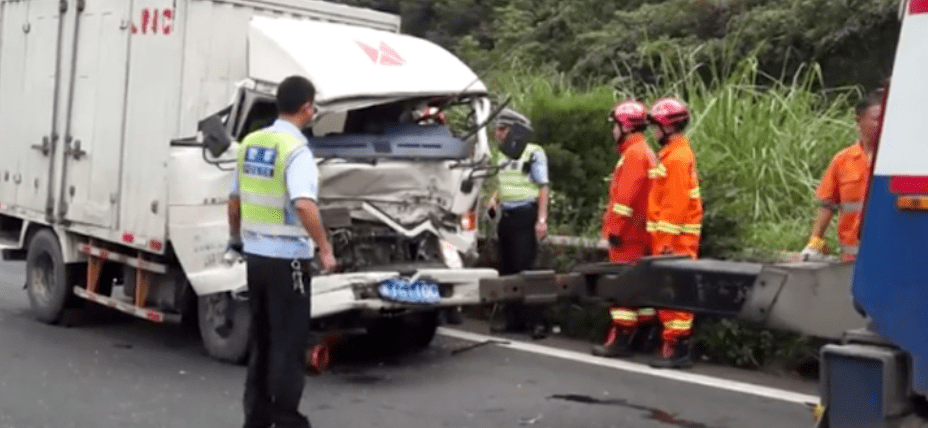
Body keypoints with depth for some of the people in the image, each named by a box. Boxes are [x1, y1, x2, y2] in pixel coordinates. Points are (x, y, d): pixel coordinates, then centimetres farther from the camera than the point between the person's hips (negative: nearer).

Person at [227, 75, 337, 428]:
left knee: (260, 339, 16)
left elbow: (234, 201, 14)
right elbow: (303, 205, -29)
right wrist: (325, 249, -21)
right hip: (286, 259, -7)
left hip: (255, 255, 7)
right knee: (288, 342, 1)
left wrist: (236, 237, 28)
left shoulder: (250, 144, 7)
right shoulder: (295, 150, -15)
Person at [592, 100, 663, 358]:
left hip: (628, 232, -10)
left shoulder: (634, 154, -14)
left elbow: (626, 196, -21)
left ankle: (621, 339, -7)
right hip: (639, 232, 10)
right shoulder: (644, 153, 18)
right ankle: (647, 334, 19)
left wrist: (615, 228, -19)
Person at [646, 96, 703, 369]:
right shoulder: (673, 154, 16)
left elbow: (677, 204, -20)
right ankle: (675, 345, 17)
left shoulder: (678, 158, -14)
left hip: (674, 239, -10)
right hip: (668, 236, 10)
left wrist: (668, 242, -21)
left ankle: (678, 348, -4)